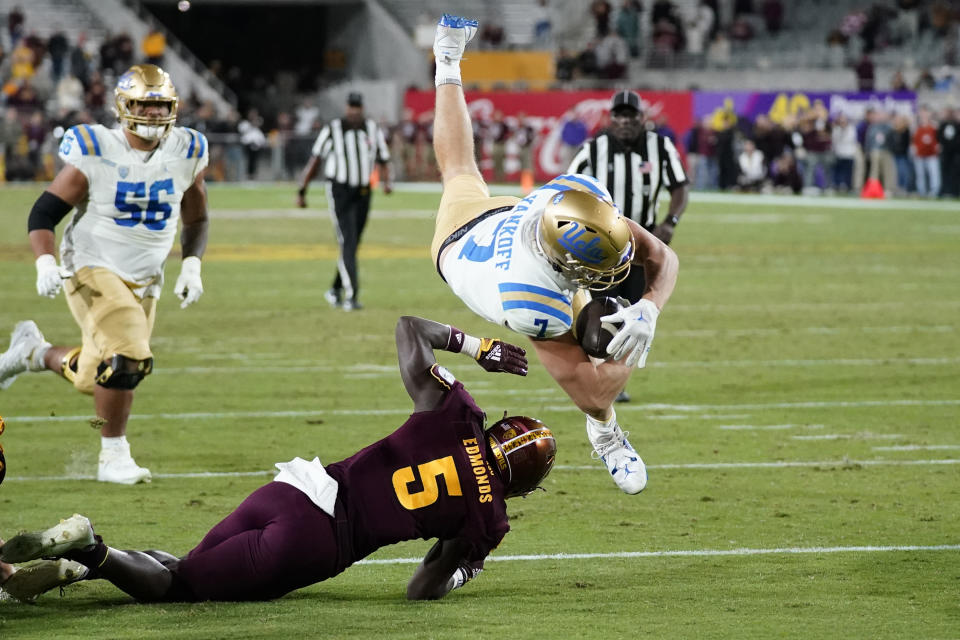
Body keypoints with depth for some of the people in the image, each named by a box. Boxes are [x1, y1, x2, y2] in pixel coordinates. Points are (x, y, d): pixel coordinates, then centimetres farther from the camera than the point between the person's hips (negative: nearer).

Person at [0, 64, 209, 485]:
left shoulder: (186, 154, 0)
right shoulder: (96, 153, -12)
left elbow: (196, 220, 15)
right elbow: (44, 212, -7)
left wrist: (191, 265, 0)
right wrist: (45, 262, -23)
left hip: (144, 283, 5)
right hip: (94, 271, -5)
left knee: (98, 379, 7)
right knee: (128, 358, -23)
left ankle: (34, 352, 36)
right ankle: (114, 457, -4)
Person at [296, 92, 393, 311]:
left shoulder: (373, 129, 4)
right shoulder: (332, 130, -8)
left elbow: (383, 161, 8)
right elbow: (315, 161, -3)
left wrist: (386, 182, -13)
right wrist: (302, 191, -4)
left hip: (363, 193, 5)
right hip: (339, 192, -5)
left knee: (352, 245, 10)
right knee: (348, 243, -14)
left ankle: (336, 291, 26)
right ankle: (351, 296, -18)